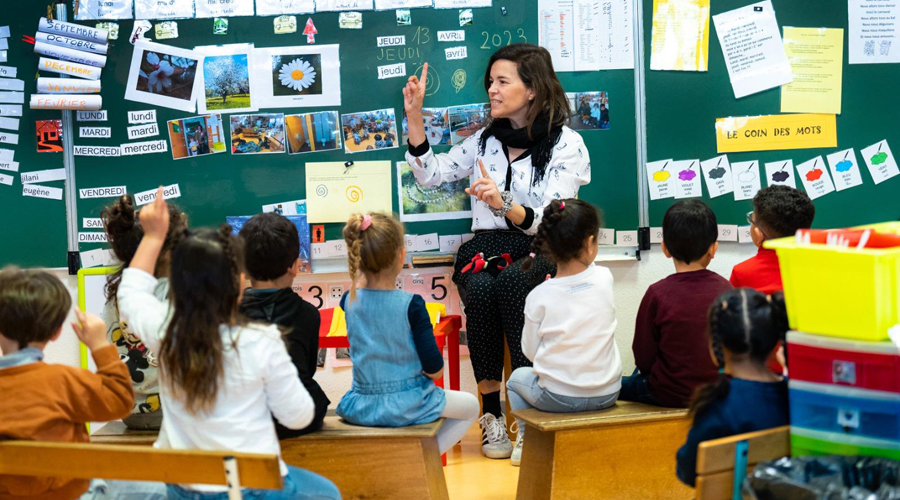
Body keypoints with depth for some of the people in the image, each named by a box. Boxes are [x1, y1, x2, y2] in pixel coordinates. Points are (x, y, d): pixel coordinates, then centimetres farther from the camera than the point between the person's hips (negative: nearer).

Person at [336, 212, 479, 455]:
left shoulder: (349, 301, -7)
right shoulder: (411, 304, -19)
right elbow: (434, 369, -15)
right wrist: (434, 371, 5)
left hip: (360, 407, 5)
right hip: (406, 406, -4)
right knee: (470, 405, 21)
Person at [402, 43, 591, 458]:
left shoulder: (566, 144, 0)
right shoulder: (484, 140, 17)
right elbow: (430, 174, 15)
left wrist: (503, 204, -29)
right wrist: (414, 117, 6)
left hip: (540, 255, -3)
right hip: (486, 248, 3)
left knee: (511, 282, -37)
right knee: (480, 290, -32)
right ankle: (491, 413, -26)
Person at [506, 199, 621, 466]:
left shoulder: (539, 297, -14)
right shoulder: (604, 279, -9)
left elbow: (530, 351, -1)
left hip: (558, 397, -2)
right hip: (607, 394, 2)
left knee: (517, 377, 29)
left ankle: (526, 440, 27)